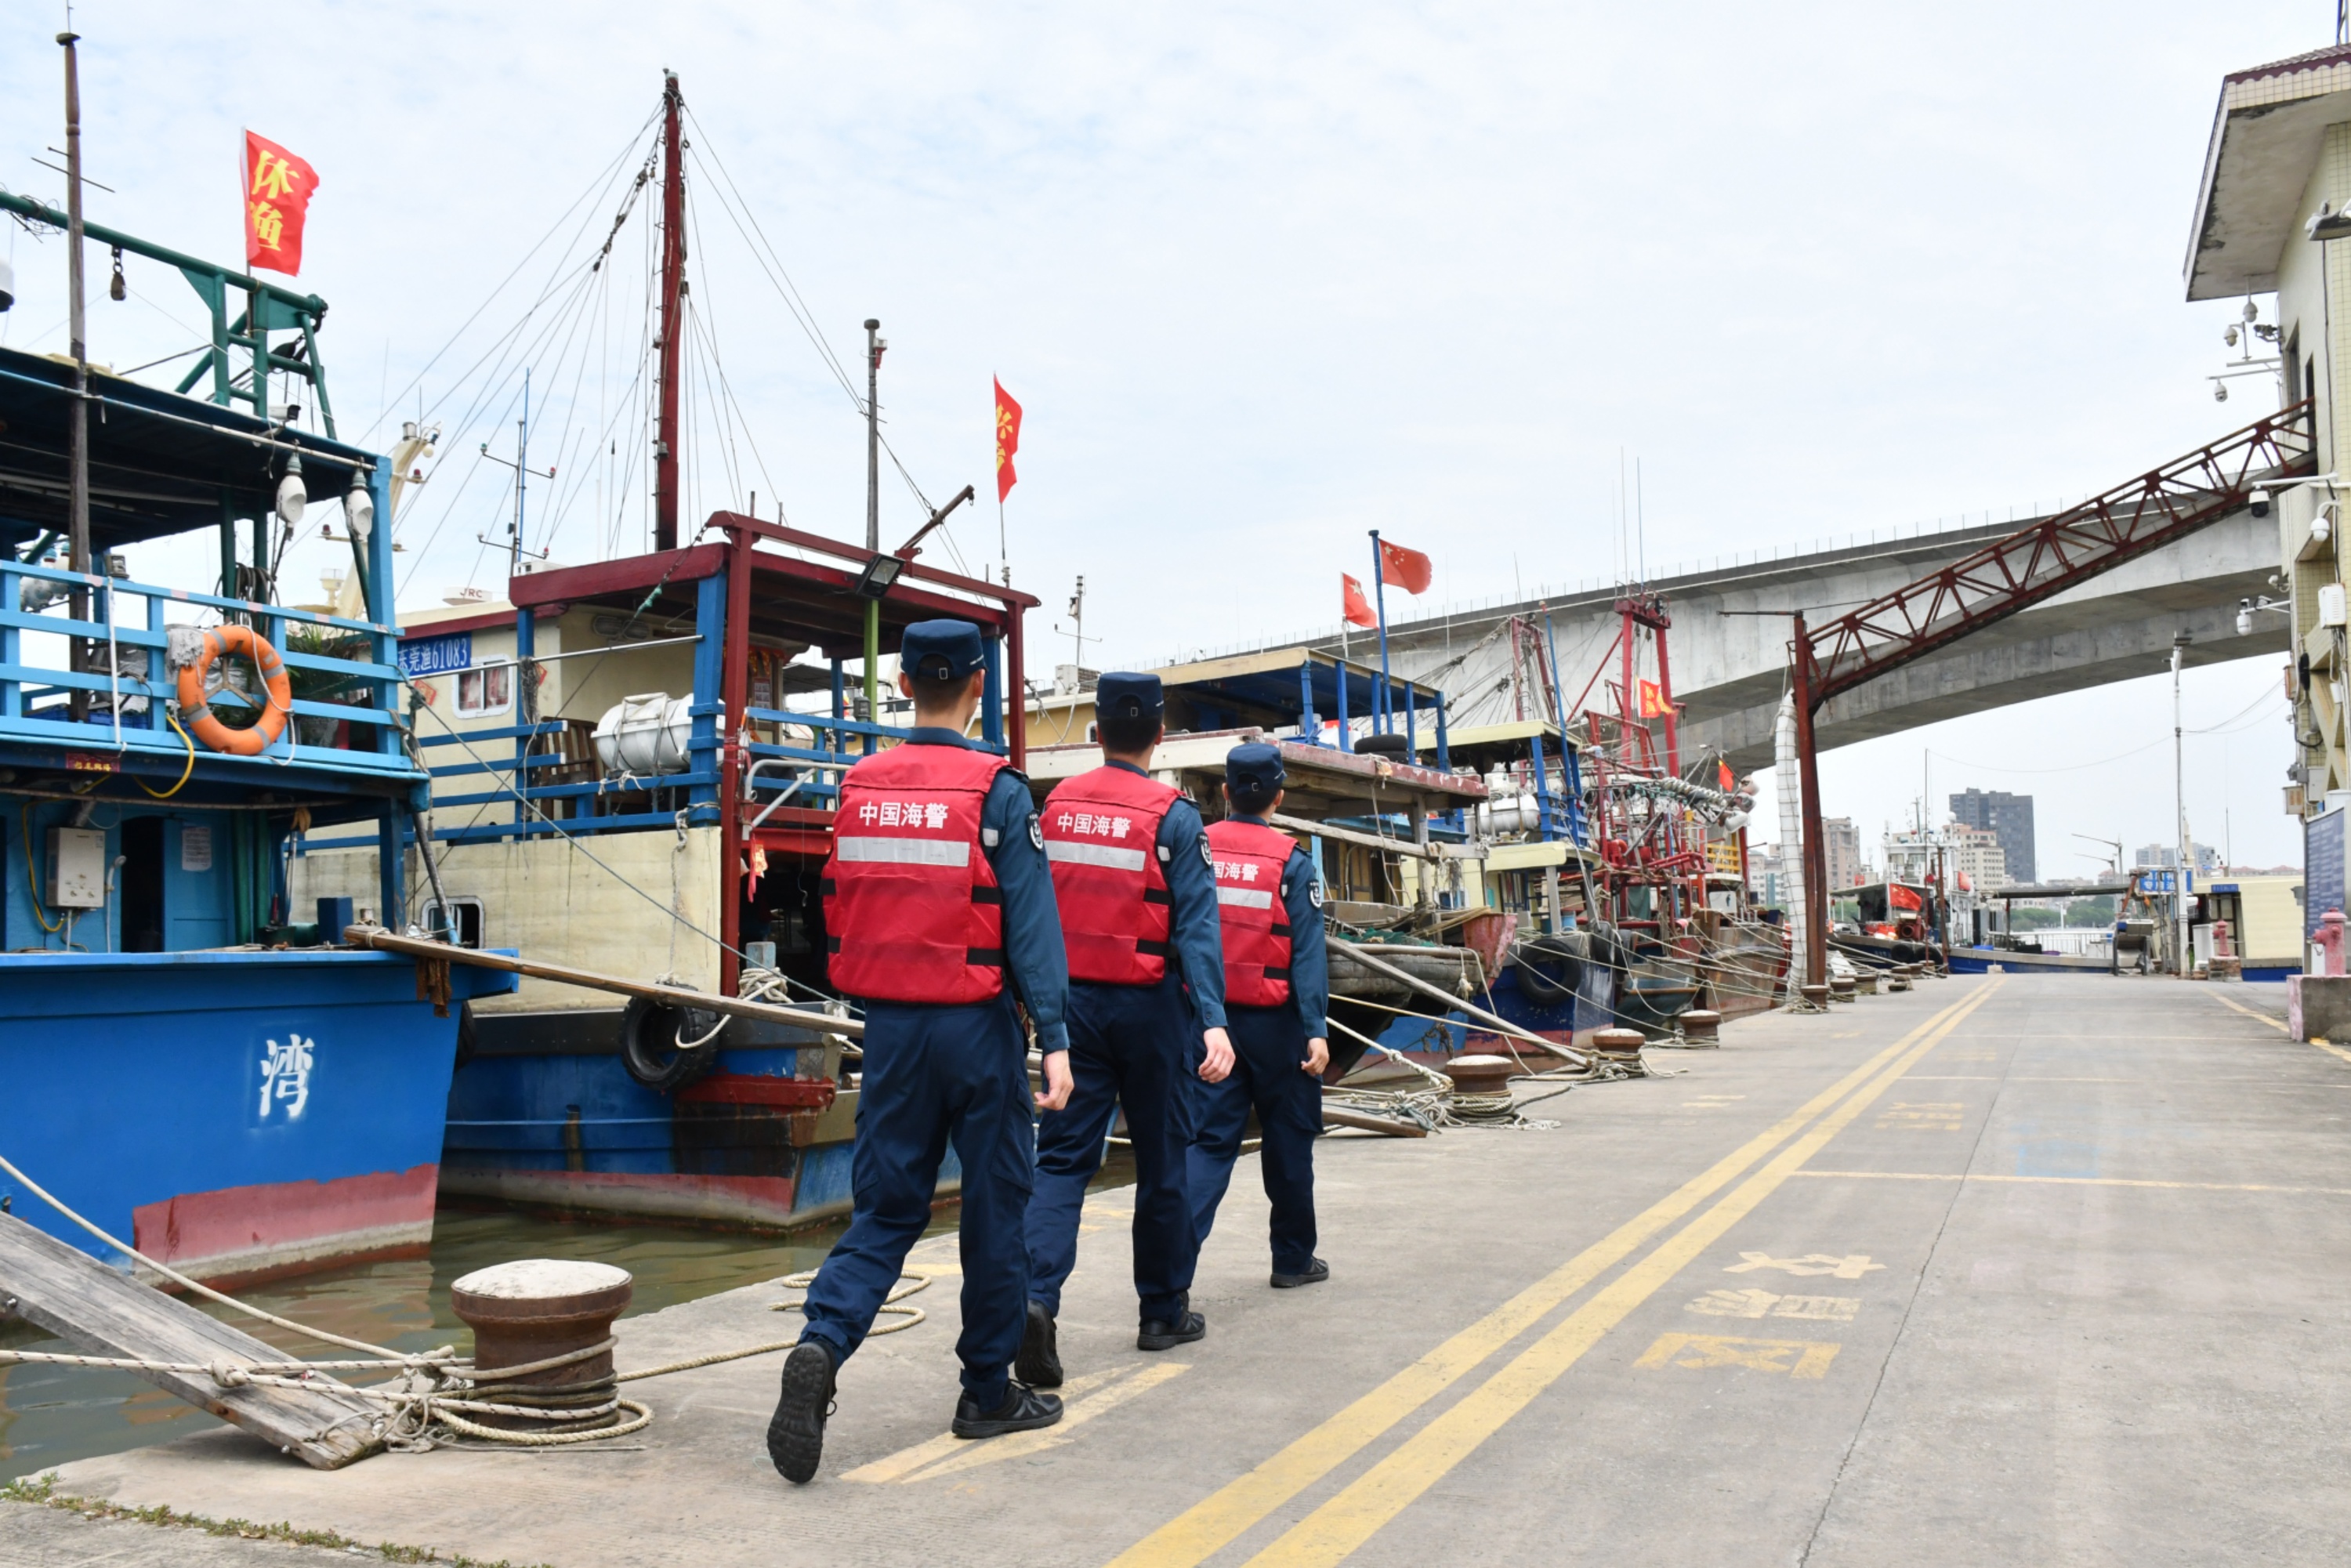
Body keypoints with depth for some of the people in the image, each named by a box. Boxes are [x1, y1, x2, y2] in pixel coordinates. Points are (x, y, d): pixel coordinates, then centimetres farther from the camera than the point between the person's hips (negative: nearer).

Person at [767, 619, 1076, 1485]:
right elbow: (1031, 920, -14)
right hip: (976, 1025, -4)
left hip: (890, 1024, 4)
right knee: (994, 1206, 10)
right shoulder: (996, 790, -9)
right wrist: (1054, 1038, -15)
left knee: (885, 1208, 11)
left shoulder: (856, 787, 5)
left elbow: (838, 914, 11)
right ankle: (989, 1392, 21)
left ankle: (821, 1343, -12)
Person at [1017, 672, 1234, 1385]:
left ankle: (1036, 1294, -19)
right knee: (1161, 1159, 11)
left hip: (1072, 1000, 3)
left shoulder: (1056, 805, 4)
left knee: (1062, 1158, 3)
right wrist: (1213, 1019, -21)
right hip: (1148, 1005, -3)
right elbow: (1196, 923, -16)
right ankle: (1164, 1312, 23)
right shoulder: (1173, 815, -8)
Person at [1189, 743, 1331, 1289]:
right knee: (1287, 1139, 12)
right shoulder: (1291, 862, -6)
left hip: (1209, 1016, 2)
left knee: (1208, 1139, 6)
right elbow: (1308, 953, -11)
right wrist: (1317, 1030, -11)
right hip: (1273, 1019, -2)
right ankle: (1293, 1259, 23)